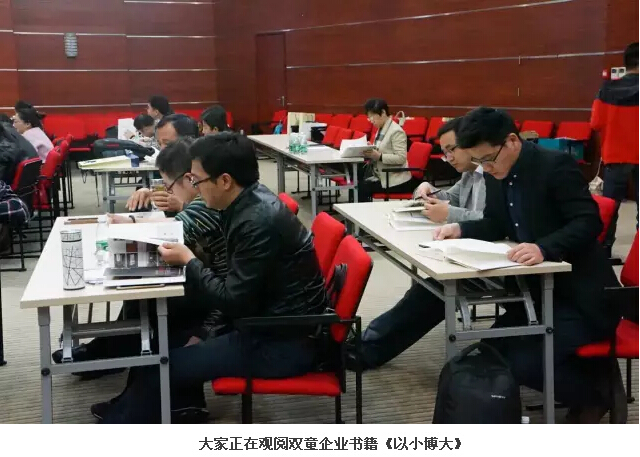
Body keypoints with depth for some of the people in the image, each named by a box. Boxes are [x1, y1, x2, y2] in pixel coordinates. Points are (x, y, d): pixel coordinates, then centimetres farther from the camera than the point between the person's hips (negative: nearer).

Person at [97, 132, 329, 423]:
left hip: (285, 342, -10)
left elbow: (232, 302, -21)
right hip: (272, 317, 10)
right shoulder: (250, 202, 3)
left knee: (162, 368, -11)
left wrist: (188, 262, -9)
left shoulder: (258, 222, -25)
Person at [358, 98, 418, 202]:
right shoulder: (381, 129, 12)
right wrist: (368, 152, -2)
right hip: (381, 175, 8)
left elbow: (401, 158, -19)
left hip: (395, 181, -8)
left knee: (362, 188, -19)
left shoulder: (396, 131, -12)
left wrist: (379, 156, -26)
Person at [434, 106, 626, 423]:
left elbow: (589, 222, -25)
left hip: (582, 296, -9)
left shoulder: (556, 165, -19)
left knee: (525, 362, -21)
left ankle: (597, 393, 8)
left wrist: (544, 248, -41)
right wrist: (460, 229, -6)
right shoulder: (495, 174, 4)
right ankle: (584, 377, 19)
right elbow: (497, 225, 14)